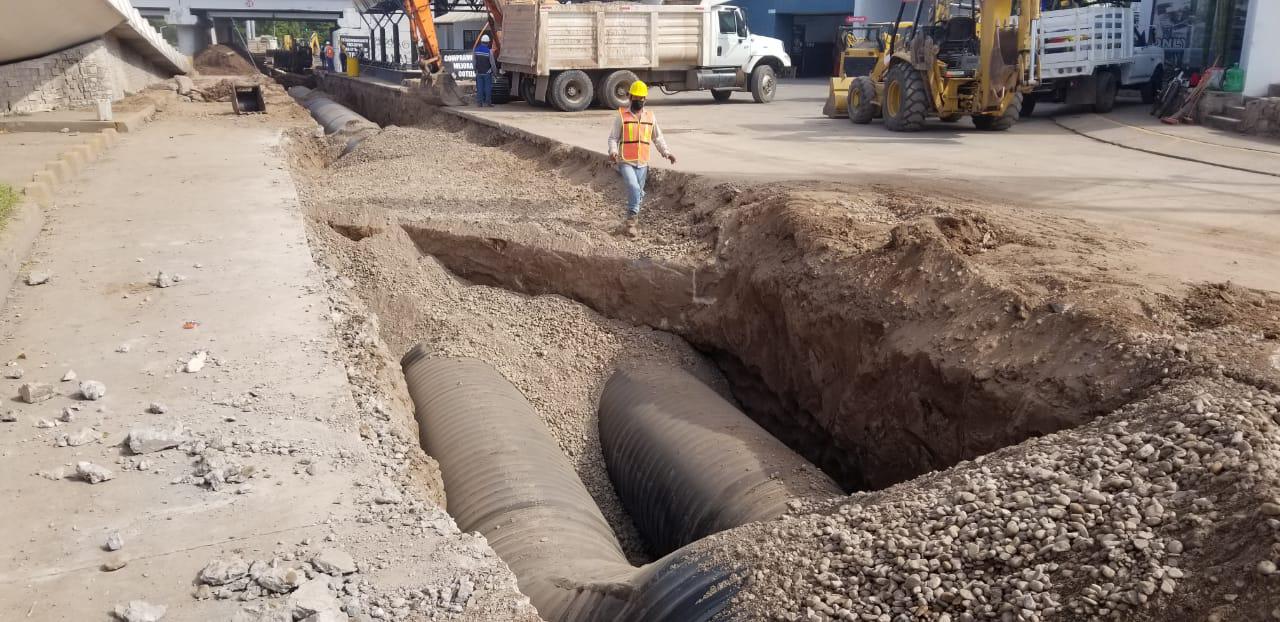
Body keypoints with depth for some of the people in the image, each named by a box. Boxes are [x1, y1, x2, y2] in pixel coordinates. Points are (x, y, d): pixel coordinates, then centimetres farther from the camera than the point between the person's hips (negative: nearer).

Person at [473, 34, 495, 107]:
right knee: (488, 88, 3)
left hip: (479, 72, 3)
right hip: (487, 73, -3)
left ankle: (479, 102, 5)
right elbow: (492, 63, -9)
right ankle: (488, 102, 4)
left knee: (479, 88, 6)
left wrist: (475, 70, 16)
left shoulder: (476, 50, -2)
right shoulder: (489, 51, -12)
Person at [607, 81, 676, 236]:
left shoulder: (650, 116, 9)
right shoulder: (622, 116, 0)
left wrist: (666, 153, 2)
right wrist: (613, 152, -19)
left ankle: (628, 223, 22)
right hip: (625, 161, -4)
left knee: (639, 193, 8)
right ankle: (632, 218, -10)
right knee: (634, 188, -23)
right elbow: (613, 138, 0)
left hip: (642, 163, 4)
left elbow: (657, 137, 16)